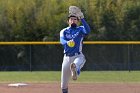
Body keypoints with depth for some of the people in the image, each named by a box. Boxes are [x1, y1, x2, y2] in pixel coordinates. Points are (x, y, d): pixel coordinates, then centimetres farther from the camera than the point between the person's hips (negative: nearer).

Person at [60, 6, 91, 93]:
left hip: (78, 56, -3)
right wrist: (67, 42, -36)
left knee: (76, 64, -42)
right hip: (67, 57, 3)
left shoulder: (80, 29, 6)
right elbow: (62, 41, -12)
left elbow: (88, 30, -19)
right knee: (64, 82, 8)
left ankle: (75, 71, -73)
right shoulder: (64, 31, 10)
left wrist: (82, 18, -28)